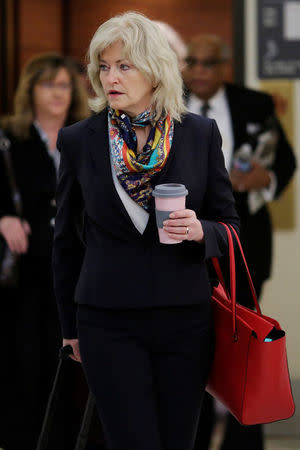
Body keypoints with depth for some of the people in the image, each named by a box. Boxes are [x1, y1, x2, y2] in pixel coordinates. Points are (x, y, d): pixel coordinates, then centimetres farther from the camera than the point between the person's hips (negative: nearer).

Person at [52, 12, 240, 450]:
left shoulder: (200, 134, 1)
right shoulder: (79, 141, 0)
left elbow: (229, 225, 8)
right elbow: (66, 238, 9)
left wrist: (200, 231, -16)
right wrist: (70, 326, 12)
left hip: (185, 319, 1)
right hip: (109, 323, -1)